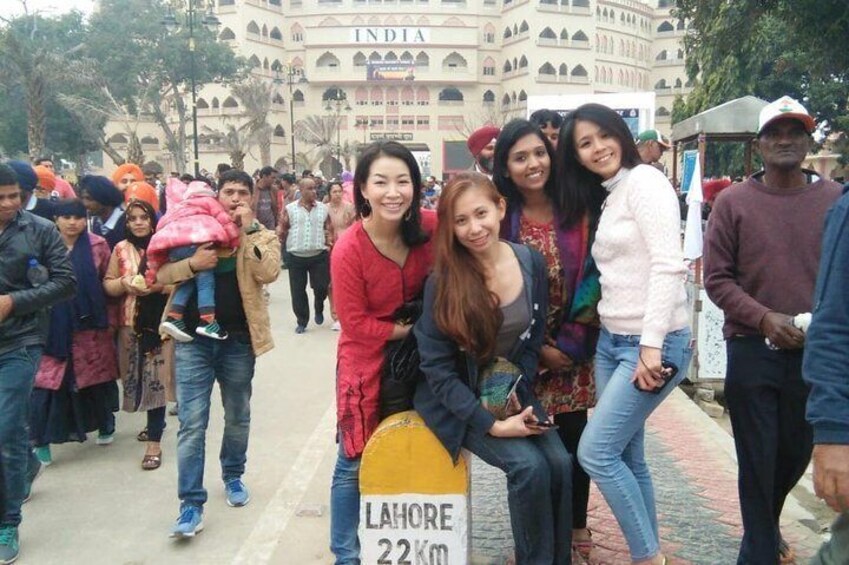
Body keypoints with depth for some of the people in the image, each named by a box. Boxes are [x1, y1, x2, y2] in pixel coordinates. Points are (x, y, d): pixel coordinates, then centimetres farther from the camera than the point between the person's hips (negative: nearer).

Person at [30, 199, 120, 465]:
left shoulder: (97, 245, 0)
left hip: (89, 323, 0)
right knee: (48, 380, -4)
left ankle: (105, 423, 34)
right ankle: (40, 440, 4)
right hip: (54, 326, 0)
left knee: (95, 375, 12)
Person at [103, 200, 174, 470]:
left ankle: (155, 441, 0)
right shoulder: (120, 249, 9)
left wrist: (159, 285, -18)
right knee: (138, 377, 9)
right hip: (130, 323, 4)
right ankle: (154, 423, 32)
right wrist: (124, 283, -9)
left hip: (161, 323, -4)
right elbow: (107, 284, 11)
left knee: (157, 378, -5)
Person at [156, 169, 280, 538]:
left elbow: (268, 273, -16)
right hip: (194, 338, 0)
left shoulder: (262, 236, 4)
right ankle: (191, 503, 4)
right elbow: (161, 275, 0)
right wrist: (193, 264, -18)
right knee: (191, 423, -3)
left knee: (237, 417, 17)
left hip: (239, 340, 1)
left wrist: (248, 230, -18)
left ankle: (233, 476, 40)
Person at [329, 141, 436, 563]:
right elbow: (357, 323, -18)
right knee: (355, 464, 5)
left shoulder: (431, 227, -14)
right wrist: (411, 330, -16)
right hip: (366, 361, -4)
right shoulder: (348, 250, -24)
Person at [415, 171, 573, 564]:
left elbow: (533, 340, 5)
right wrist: (491, 424, -21)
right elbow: (438, 369, -16)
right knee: (529, 466, -22)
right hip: (457, 399, -4)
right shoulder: (443, 281, -18)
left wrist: (514, 390, -9)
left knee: (560, 464, -16)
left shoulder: (532, 263, -6)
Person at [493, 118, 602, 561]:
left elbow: (593, 278, -2)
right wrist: (536, 348, -8)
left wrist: (571, 343, -7)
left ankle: (578, 529, 28)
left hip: (573, 347, 1)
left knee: (574, 439, 7)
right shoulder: (501, 219, -5)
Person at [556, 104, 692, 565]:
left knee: (595, 453, -8)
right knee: (626, 457, 11)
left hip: (653, 344, -8)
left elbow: (669, 264, -19)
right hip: (611, 341, 9)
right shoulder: (605, 198, 17)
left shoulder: (643, 179, -9)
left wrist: (652, 345, -23)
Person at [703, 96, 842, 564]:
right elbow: (716, 279, -5)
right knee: (757, 459, 7)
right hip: (752, 350, -2)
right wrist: (765, 318, -16)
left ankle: (766, 522, 46)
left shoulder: (834, 199, 1)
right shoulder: (733, 201, -3)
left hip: (816, 351, 2)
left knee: (796, 454, 18)